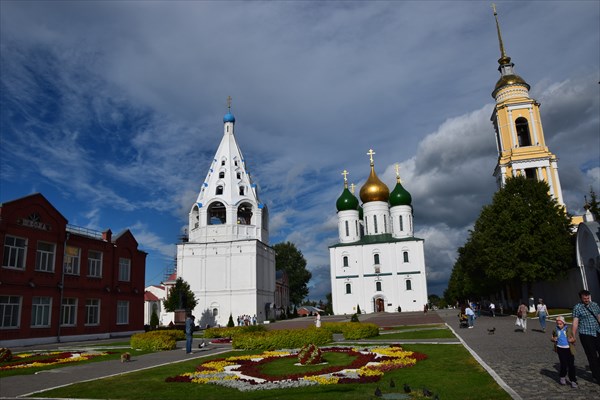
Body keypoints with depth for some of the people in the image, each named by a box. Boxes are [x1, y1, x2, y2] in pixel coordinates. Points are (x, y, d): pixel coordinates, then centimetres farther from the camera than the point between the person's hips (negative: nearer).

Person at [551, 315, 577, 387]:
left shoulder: (568, 329, -3)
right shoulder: (555, 330, 3)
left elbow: (573, 338, 2)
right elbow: (552, 338, 14)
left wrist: (572, 340, -21)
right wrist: (553, 339, -9)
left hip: (569, 349, -1)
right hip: (560, 349, 1)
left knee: (571, 365, 1)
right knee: (563, 364, 7)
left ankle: (573, 381, 12)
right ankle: (562, 377, 28)